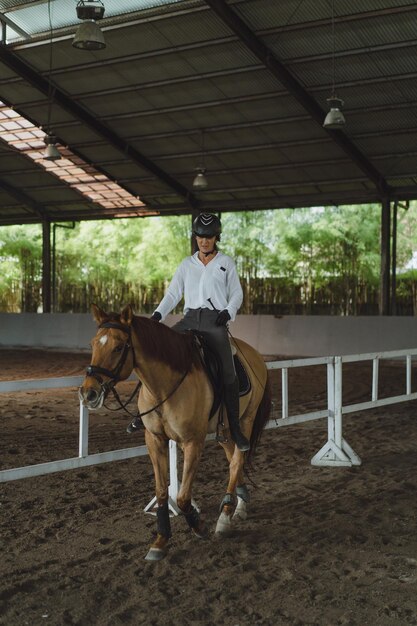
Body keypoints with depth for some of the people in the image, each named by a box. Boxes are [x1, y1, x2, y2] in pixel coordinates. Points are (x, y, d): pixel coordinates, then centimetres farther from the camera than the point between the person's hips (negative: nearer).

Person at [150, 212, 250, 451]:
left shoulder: (226, 262, 10)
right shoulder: (187, 264, 16)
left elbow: (237, 294, 9)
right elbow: (173, 293, 11)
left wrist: (228, 311, -11)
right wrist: (158, 314, -5)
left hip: (215, 319, -3)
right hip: (190, 318, 3)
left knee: (227, 373, -15)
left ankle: (235, 428, -5)